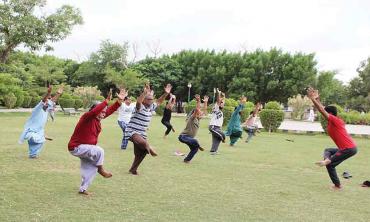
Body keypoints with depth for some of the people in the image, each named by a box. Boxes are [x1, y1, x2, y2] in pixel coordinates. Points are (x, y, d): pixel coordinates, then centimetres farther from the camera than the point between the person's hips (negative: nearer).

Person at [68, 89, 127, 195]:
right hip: (76, 147, -9)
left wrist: (119, 100, -7)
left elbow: (110, 110, 4)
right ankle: (101, 169, -1)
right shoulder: (87, 117, -21)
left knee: (91, 168, 7)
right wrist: (106, 101, -46)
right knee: (99, 151, -25)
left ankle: (83, 189, 18)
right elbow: (94, 111, -43)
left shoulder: (98, 119, 2)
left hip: (85, 148, 9)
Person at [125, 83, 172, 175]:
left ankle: (133, 169, 25)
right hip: (132, 132, -8)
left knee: (141, 153, 11)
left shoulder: (151, 107, 8)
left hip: (142, 134, 8)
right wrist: (145, 92, -52)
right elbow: (138, 101, -38)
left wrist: (166, 93, 6)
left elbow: (159, 102, 21)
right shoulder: (140, 107, -15)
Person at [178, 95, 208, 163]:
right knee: (195, 141, -34)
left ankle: (186, 160, 18)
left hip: (189, 137, 9)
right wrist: (198, 101, -38)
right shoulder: (192, 118, -15)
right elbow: (196, 110, -32)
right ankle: (198, 146, -2)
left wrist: (205, 102, 6)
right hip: (183, 136, -9)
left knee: (195, 149, 8)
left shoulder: (197, 119, 7)